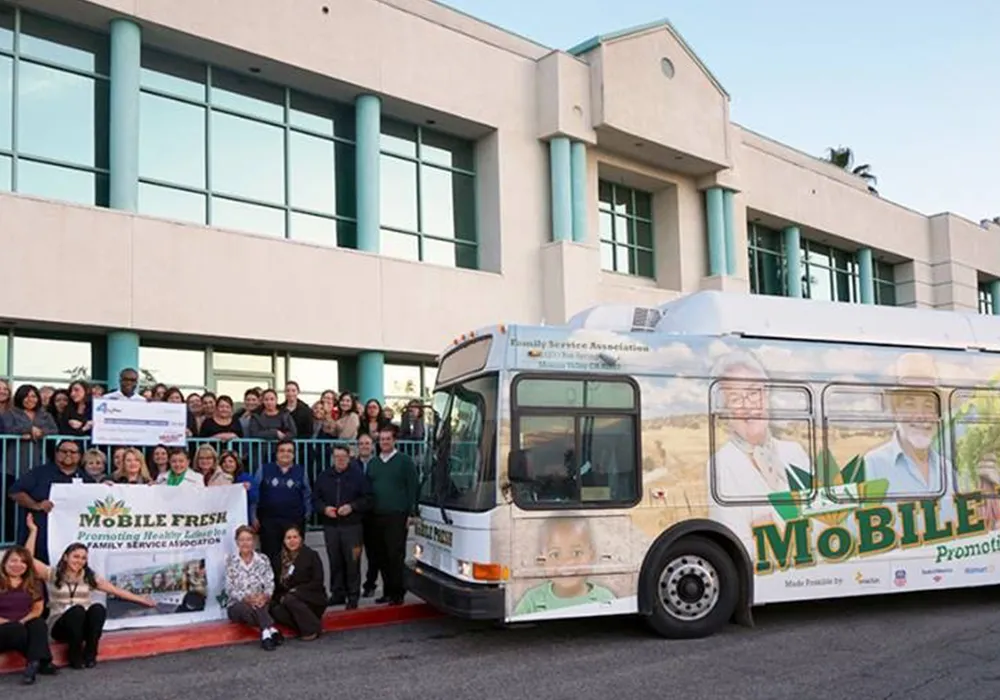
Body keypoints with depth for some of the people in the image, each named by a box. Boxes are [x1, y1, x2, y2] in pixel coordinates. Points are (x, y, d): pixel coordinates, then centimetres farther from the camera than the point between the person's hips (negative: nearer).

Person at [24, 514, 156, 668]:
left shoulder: (90, 577, 11)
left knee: (97, 608, -31)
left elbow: (116, 591, 11)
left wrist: (141, 600, 6)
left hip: (83, 625, 2)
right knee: (77, 610, -35)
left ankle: (90, 654, -22)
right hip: (60, 626, -2)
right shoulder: (53, 574, 3)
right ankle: (75, 656, -19)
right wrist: (33, 530, -7)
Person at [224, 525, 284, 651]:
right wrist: (247, 598, -23)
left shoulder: (263, 559, 7)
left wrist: (265, 596, -22)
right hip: (237, 605, -1)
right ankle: (271, 630, -47)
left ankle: (266, 633, -51)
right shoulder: (230, 561, 3)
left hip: (260, 603, 1)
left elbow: (270, 584, 1)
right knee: (246, 607, -36)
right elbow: (230, 589, -5)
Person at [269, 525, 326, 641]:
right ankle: (303, 627, -10)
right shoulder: (281, 558, 7)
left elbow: (318, 582, -9)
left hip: (313, 600, -4)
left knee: (290, 599, -31)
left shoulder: (311, 555, -5)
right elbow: (278, 585, 10)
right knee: (276, 610, -25)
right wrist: (280, 597, -10)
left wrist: (296, 590, -19)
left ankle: (312, 628, -16)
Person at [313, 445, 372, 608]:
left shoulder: (358, 475, 1)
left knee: (352, 562, -4)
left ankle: (353, 595, 4)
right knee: (335, 562, 7)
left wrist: (352, 507, -13)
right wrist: (324, 509, -6)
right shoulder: (324, 476, 11)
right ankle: (337, 594, 18)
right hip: (330, 526, 3)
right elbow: (315, 499, 12)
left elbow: (368, 499, -1)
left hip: (352, 526, -3)